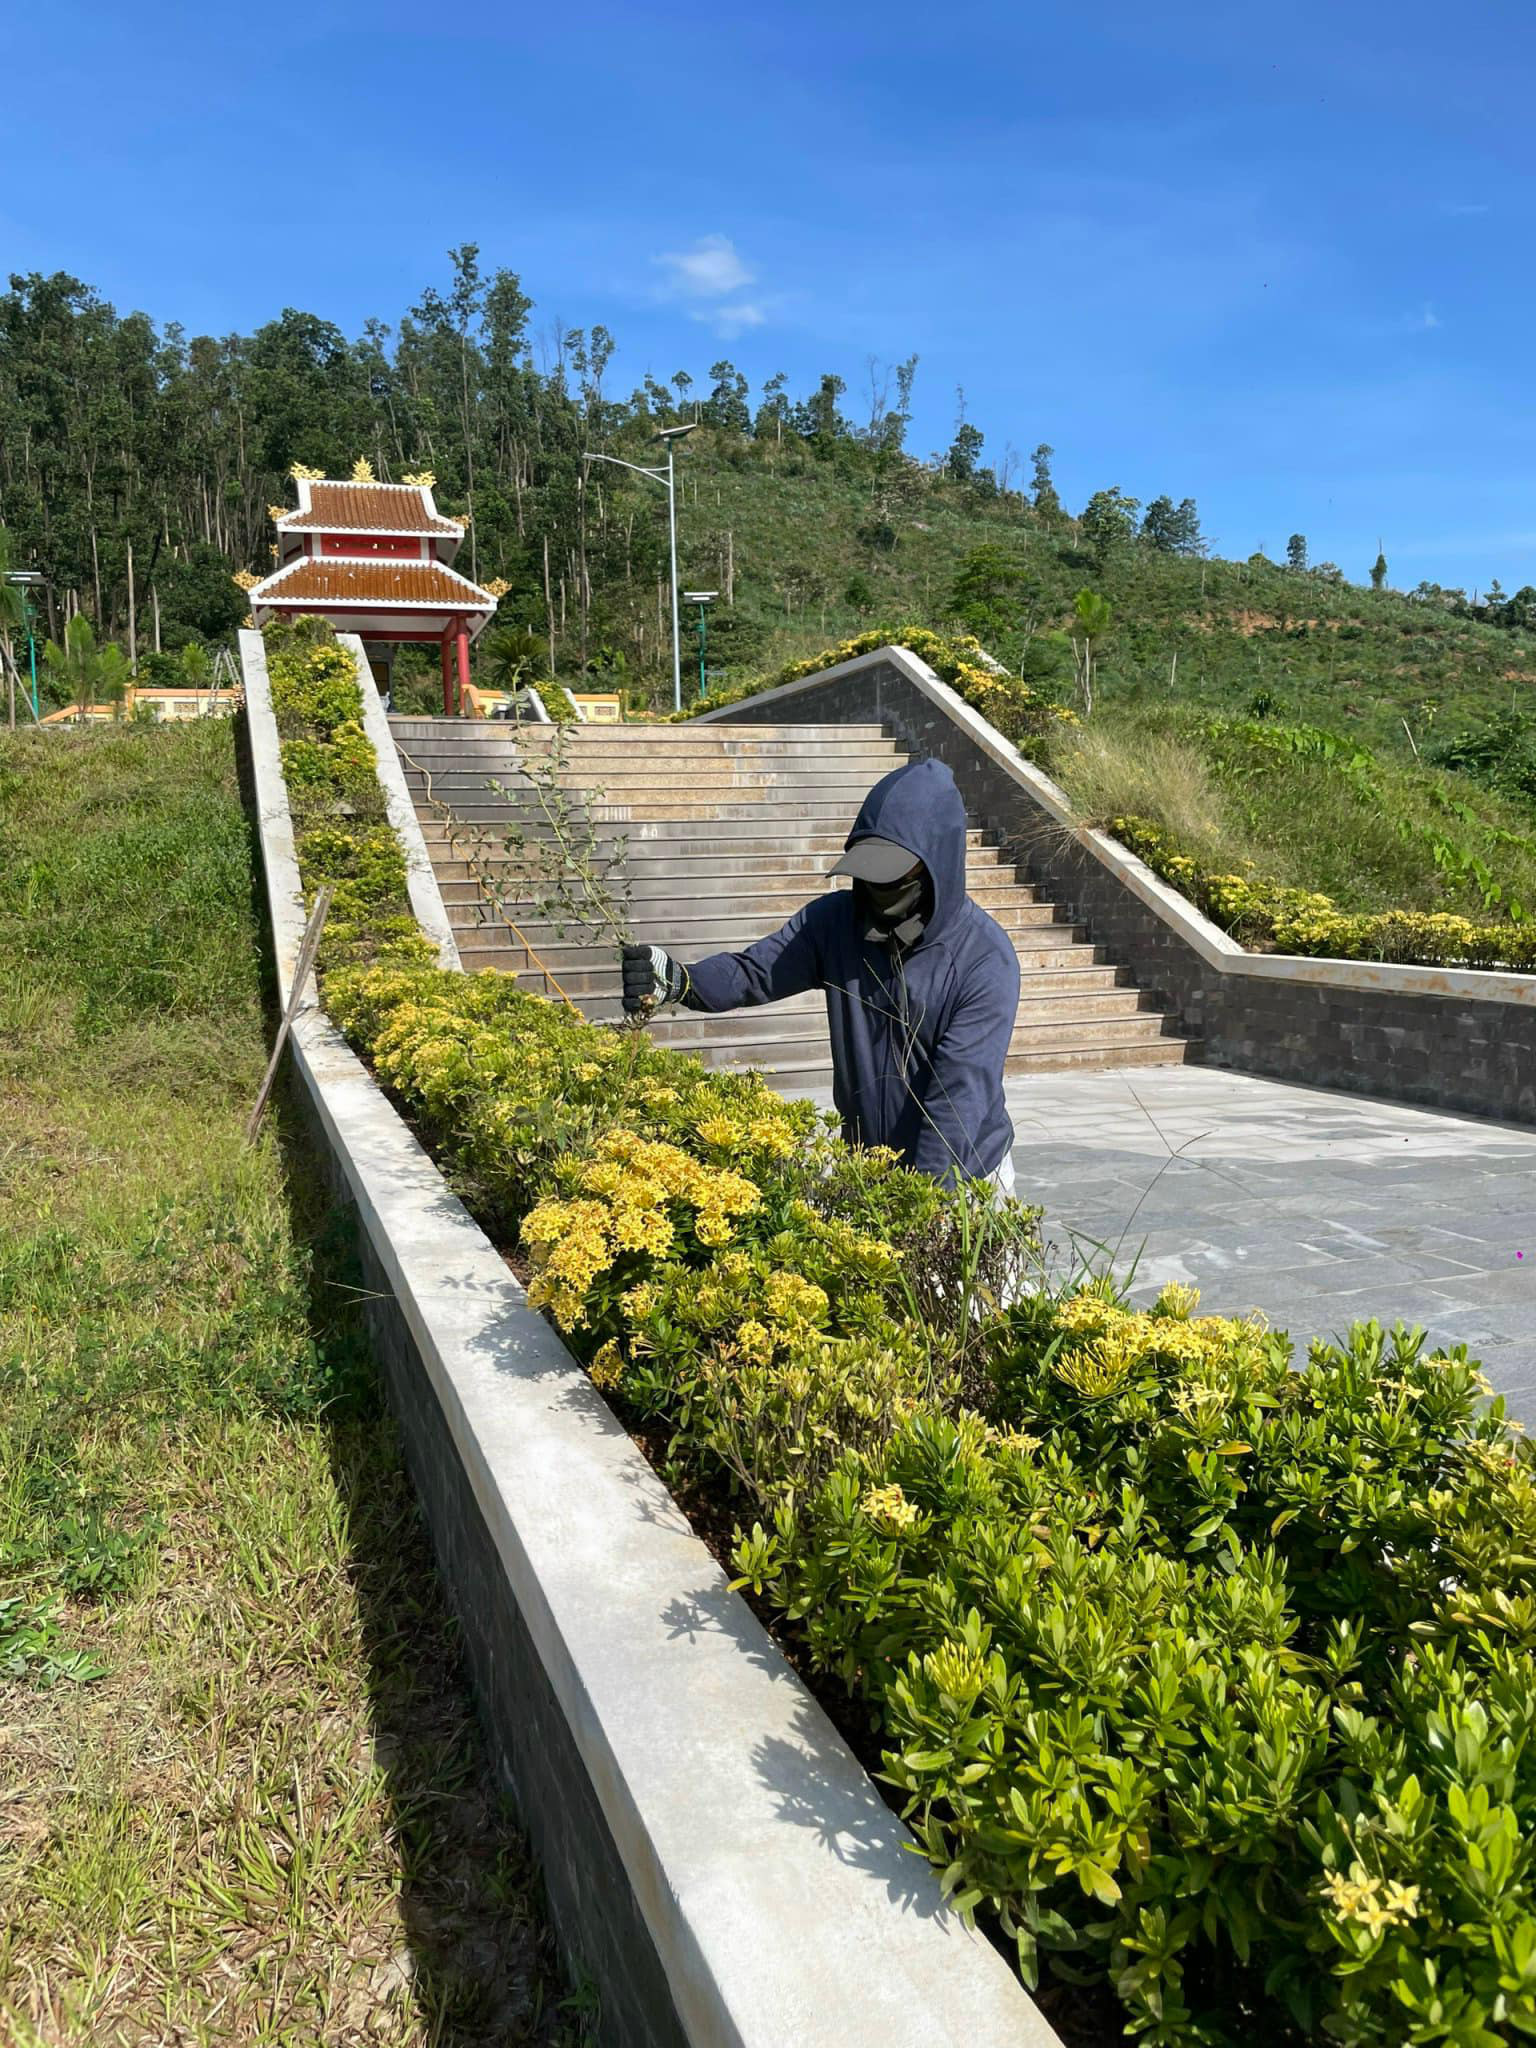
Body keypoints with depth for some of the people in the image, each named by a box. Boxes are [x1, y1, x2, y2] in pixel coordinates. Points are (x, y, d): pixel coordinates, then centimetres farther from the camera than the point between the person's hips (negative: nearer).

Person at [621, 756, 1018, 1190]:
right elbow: (754, 972, -13)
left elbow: (963, 1090, -25)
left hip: (961, 1180, -3)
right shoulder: (836, 919, -6)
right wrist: (677, 980, -35)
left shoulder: (986, 957, -20)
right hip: (862, 1169, 4)